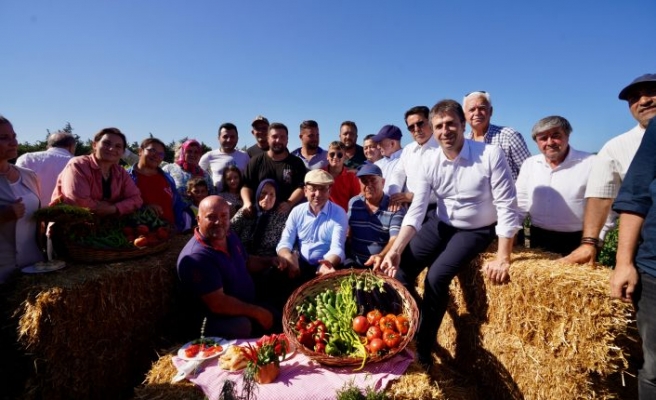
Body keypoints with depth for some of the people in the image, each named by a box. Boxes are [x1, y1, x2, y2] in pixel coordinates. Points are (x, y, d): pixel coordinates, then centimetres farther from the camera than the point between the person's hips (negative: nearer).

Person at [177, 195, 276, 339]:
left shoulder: (230, 237, 2)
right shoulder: (196, 257, -27)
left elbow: (246, 263, 19)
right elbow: (217, 304, -29)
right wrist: (257, 312, -21)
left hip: (247, 306, 9)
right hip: (212, 320, -8)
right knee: (243, 326, -35)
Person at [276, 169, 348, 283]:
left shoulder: (339, 214, -4)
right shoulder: (297, 211, 5)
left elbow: (337, 248, -14)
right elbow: (285, 242, 0)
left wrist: (328, 263, -38)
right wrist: (289, 258, -24)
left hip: (324, 266, -2)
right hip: (301, 265, 3)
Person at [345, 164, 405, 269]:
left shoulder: (396, 208, -8)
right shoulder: (353, 203, 7)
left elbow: (395, 239, -19)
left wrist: (381, 256, -39)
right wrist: (345, 256, 3)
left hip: (382, 265, -3)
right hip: (354, 262, 3)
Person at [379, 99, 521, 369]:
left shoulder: (491, 155, -20)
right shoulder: (430, 161, -8)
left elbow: (507, 207, -19)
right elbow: (416, 210, -10)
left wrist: (503, 258, -22)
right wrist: (395, 250, -20)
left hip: (475, 231, -4)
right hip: (441, 224, 4)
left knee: (437, 276, -24)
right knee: (401, 268, -11)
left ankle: (424, 348, 1)